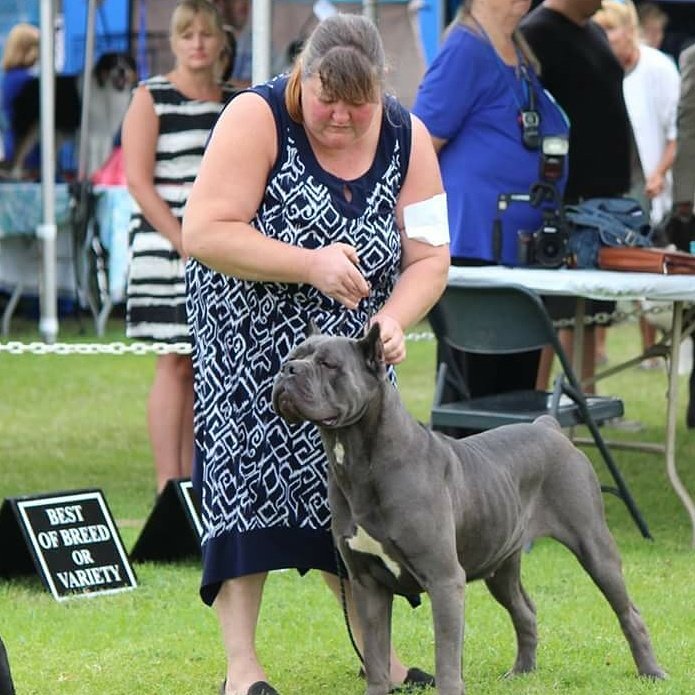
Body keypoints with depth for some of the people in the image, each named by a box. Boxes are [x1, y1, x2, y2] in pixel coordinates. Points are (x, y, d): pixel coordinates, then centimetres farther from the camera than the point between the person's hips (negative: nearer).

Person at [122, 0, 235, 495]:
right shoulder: (150, 101, -2)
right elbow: (138, 181, -9)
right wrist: (186, 244, -15)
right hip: (167, 247, -5)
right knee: (175, 362, -8)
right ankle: (168, 487, -8)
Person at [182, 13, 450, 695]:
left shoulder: (406, 139, -8)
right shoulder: (258, 118, -21)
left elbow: (429, 256, -7)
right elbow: (204, 235, -26)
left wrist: (392, 321, -26)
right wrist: (311, 265, -34)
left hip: (350, 340, 4)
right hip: (249, 338, -3)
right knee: (247, 473, -11)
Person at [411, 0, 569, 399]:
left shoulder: (522, 55, 16)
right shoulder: (466, 51, -11)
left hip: (523, 246, 9)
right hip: (477, 247, -9)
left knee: (517, 382, 10)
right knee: (472, 390, -6)